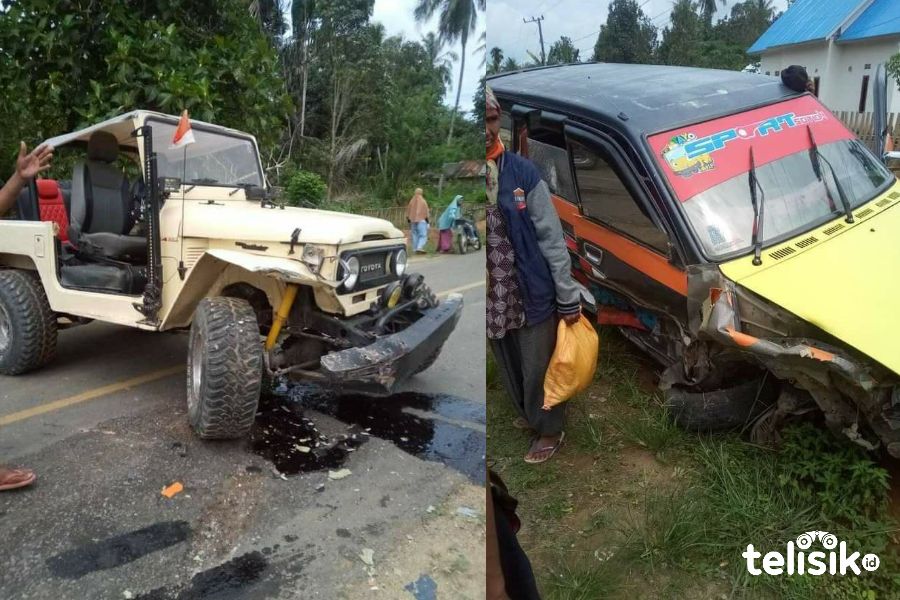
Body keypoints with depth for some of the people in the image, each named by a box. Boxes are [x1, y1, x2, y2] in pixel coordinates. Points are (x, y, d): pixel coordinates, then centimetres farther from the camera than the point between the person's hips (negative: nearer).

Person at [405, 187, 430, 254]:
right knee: (423, 235, -5)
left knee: (415, 235, 12)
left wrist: (408, 219, 20)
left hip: (413, 220, 5)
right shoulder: (422, 201, -7)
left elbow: (408, 210, 13)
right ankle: (419, 248, -21)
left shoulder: (412, 200, 7)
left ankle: (415, 249, 12)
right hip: (421, 220, -5)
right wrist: (426, 219, 4)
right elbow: (425, 211, -6)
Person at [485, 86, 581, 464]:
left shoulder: (522, 173, -10)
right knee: (511, 371, 23)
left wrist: (568, 298, -6)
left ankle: (548, 430, 38)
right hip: (493, 304, 3)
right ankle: (529, 415, 51)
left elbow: (552, 241, -7)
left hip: (532, 298, -2)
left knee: (537, 371, 13)